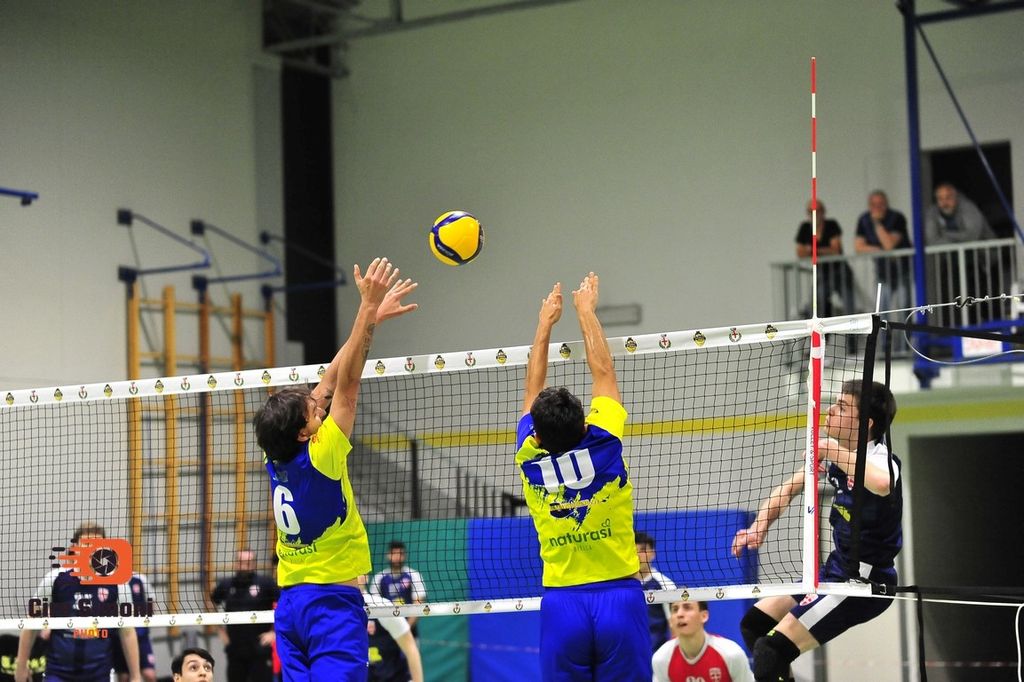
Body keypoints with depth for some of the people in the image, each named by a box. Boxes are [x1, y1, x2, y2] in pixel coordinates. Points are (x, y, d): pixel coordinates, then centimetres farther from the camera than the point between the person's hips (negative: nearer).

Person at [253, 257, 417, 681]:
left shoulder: (277, 461, 4)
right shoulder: (319, 458, -13)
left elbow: (329, 383, 9)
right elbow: (347, 386, -15)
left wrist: (372, 317, 14)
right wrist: (368, 310, -14)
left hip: (290, 603, 8)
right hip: (333, 601, -7)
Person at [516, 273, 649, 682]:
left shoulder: (530, 460, -1)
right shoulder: (603, 446, -7)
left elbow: (532, 390, 15)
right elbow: (603, 372, 7)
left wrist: (545, 323, 26)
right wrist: (586, 310, 20)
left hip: (561, 604, 2)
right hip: (619, 596, -1)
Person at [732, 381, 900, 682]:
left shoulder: (880, 460, -22)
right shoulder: (838, 455, 6)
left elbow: (882, 484, -48)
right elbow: (789, 488, 17)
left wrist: (835, 451, -36)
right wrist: (760, 527, 0)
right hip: (836, 571, 10)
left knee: (772, 650, -18)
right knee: (755, 623, 18)